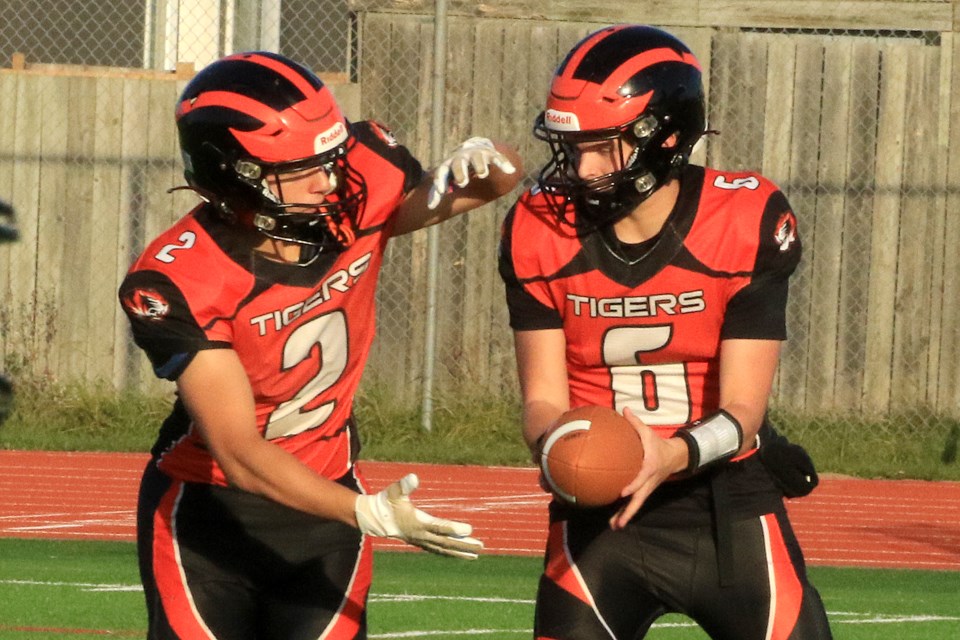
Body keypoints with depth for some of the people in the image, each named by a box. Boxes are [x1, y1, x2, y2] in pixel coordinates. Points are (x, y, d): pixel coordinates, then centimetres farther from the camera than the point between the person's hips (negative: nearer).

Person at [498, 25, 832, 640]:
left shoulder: (748, 224, -15)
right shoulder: (541, 231, -8)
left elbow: (741, 413, -16)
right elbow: (544, 398, -5)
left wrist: (670, 455, -37)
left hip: (729, 504, -1)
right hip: (596, 513, 1)